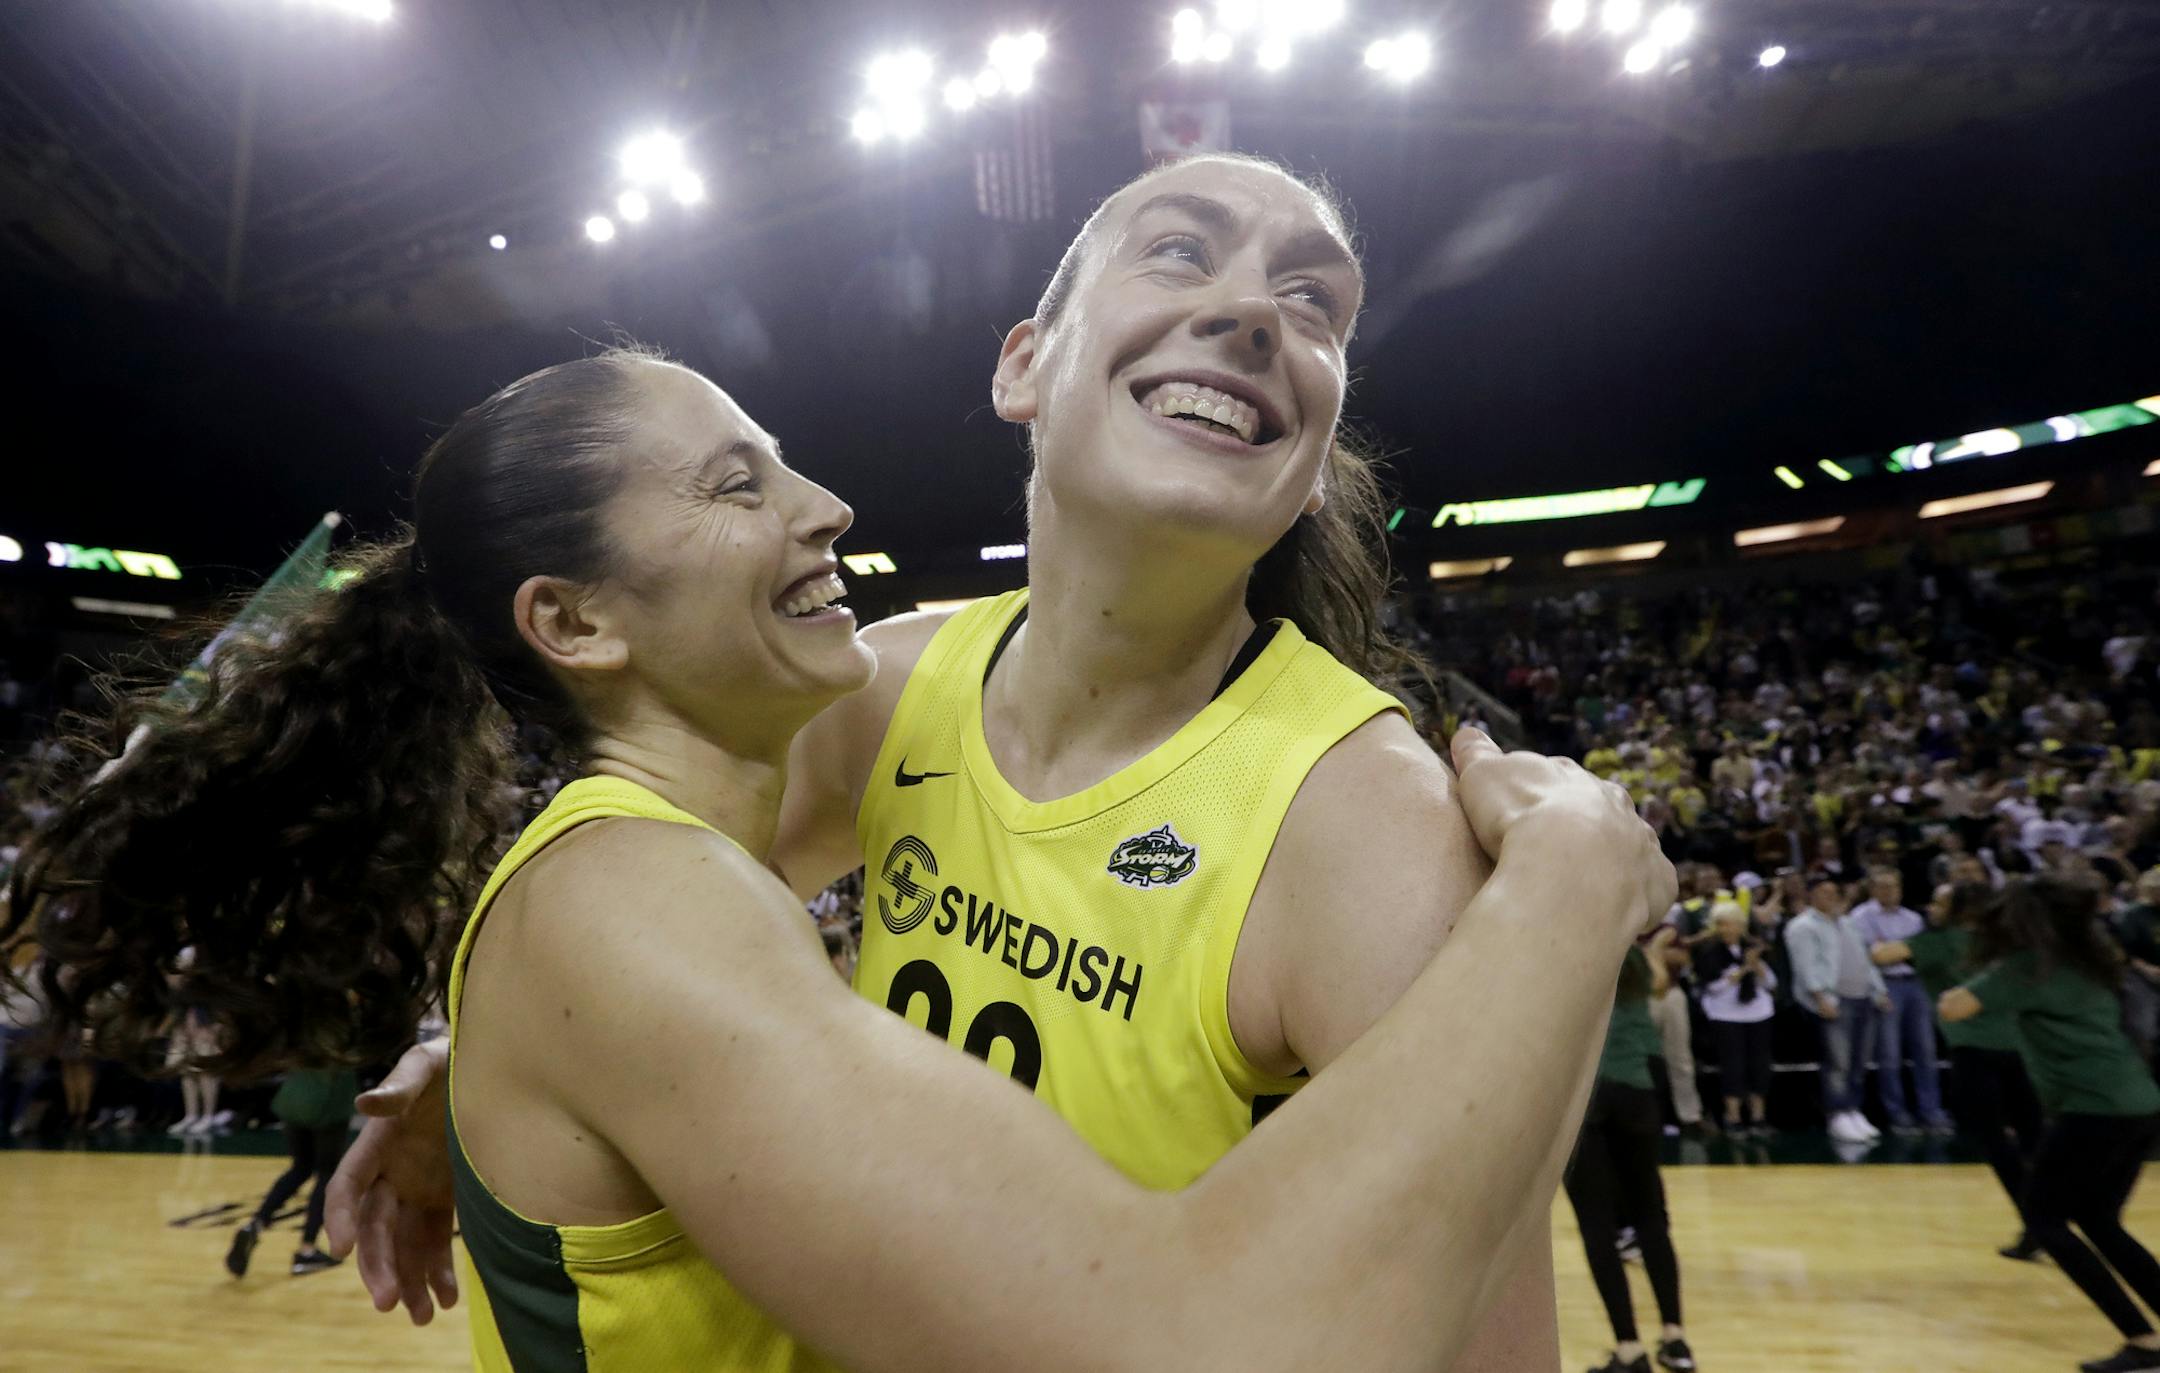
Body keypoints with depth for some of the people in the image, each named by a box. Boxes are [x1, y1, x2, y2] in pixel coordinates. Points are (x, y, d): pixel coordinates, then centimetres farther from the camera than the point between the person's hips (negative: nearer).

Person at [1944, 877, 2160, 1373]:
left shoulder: (2026, 966, -7)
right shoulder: (2086, 959, 16)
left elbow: (1950, 1008, -13)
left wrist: (1985, 983, 9)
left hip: (2095, 1109, -8)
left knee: (2045, 1220, 2)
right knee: (2098, 1222, 20)